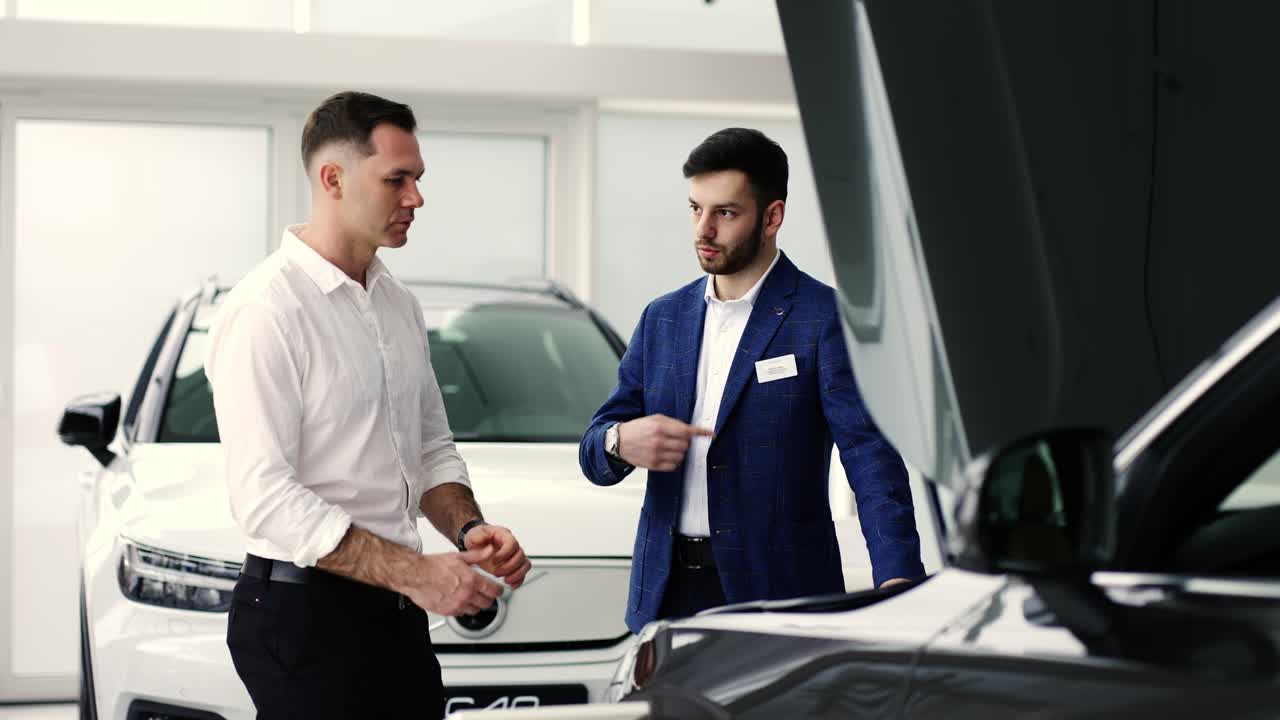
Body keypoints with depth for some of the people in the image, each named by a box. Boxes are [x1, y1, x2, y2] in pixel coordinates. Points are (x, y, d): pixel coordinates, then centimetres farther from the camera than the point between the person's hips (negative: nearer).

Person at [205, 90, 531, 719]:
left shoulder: (399, 304, 12)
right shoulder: (265, 311, -14)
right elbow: (264, 497, -21)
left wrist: (468, 530, -1)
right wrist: (415, 573, -23)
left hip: (397, 615, 8)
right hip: (306, 615, -7)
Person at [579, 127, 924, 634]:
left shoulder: (826, 319, -4)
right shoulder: (662, 318, 13)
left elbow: (871, 456, -14)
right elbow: (594, 454, 13)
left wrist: (897, 580, -28)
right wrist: (621, 442, -13)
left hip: (777, 596, -5)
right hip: (667, 595, 5)